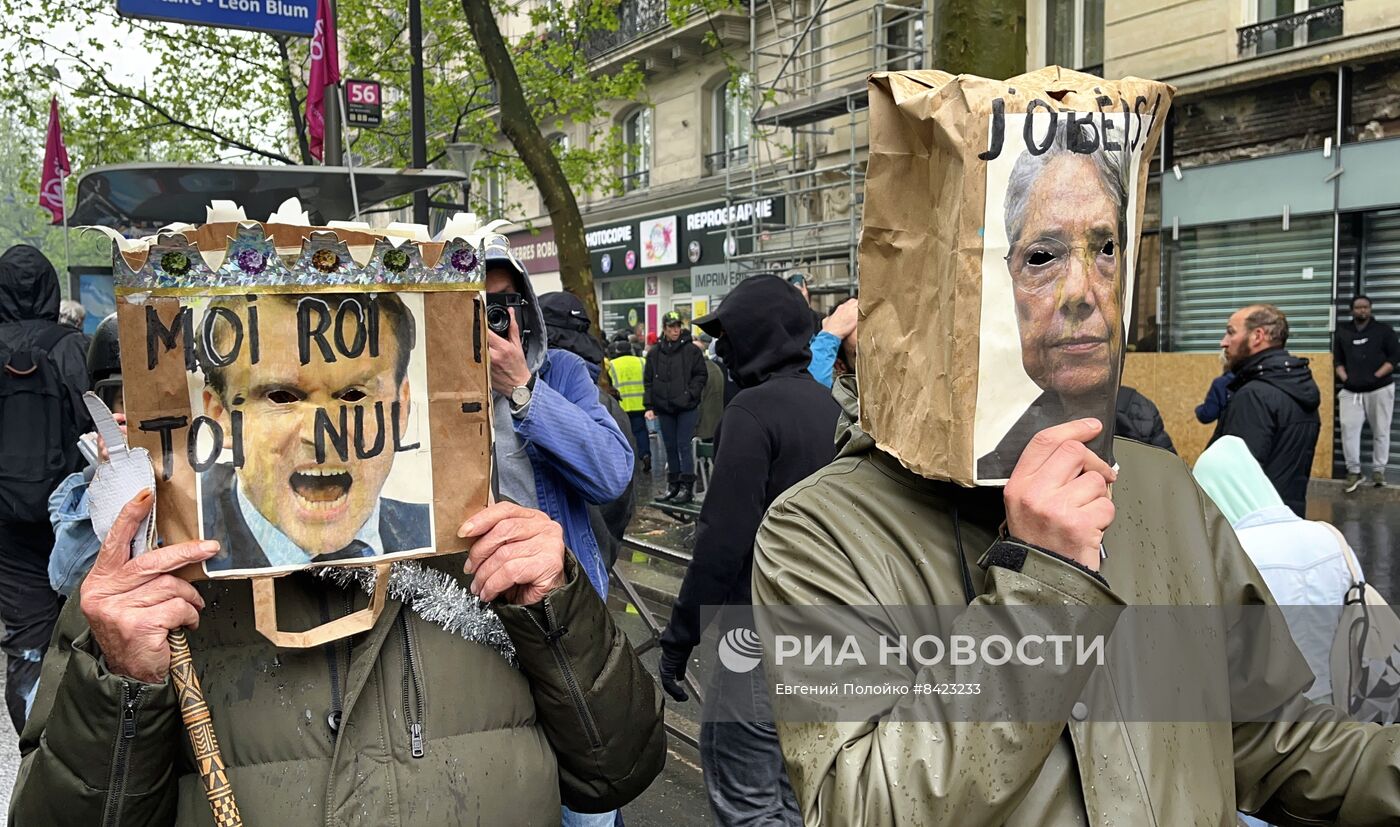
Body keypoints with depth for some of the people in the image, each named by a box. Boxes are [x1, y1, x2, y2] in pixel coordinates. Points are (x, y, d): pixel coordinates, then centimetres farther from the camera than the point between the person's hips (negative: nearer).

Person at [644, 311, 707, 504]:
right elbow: (648, 381, 9)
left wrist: (690, 394, -10)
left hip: (687, 408, -4)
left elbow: (701, 375, 1)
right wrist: (650, 406, 4)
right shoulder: (655, 352, 6)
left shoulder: (690, 350, -3)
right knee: (670, 446, 11)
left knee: (683, 445, -4)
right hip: (665, 408, 4)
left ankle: (687, 486, 1)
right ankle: (673, 484, 21)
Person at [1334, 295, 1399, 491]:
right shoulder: (1342, 332, 10)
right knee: (1349, 429, -8)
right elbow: (1337, 360, 13)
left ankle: (1378, 470, 12)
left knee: (1380, 431, 3)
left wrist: (1376, 376, -10)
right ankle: (1354, 471, -1)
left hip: (1380, 389, -1)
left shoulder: (1383, 329, 4)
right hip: (1351, 390, 2)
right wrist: (1345, 379, -2)